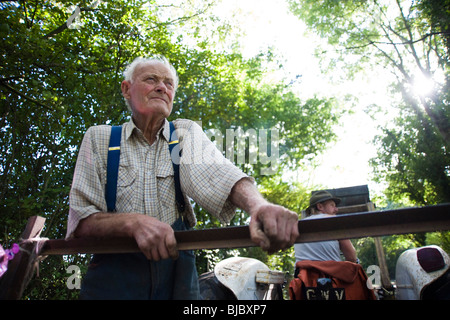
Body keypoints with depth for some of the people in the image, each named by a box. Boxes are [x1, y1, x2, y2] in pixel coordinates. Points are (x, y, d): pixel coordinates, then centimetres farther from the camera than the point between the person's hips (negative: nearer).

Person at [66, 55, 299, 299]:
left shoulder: (186, 133, 2)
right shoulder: (98, 138, 0)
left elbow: (216, 173, -19)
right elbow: (81, 223, -8)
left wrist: (258, 204, -40)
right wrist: (134, 222, -27)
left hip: (177, 273, 1)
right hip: (113, 274, 0)